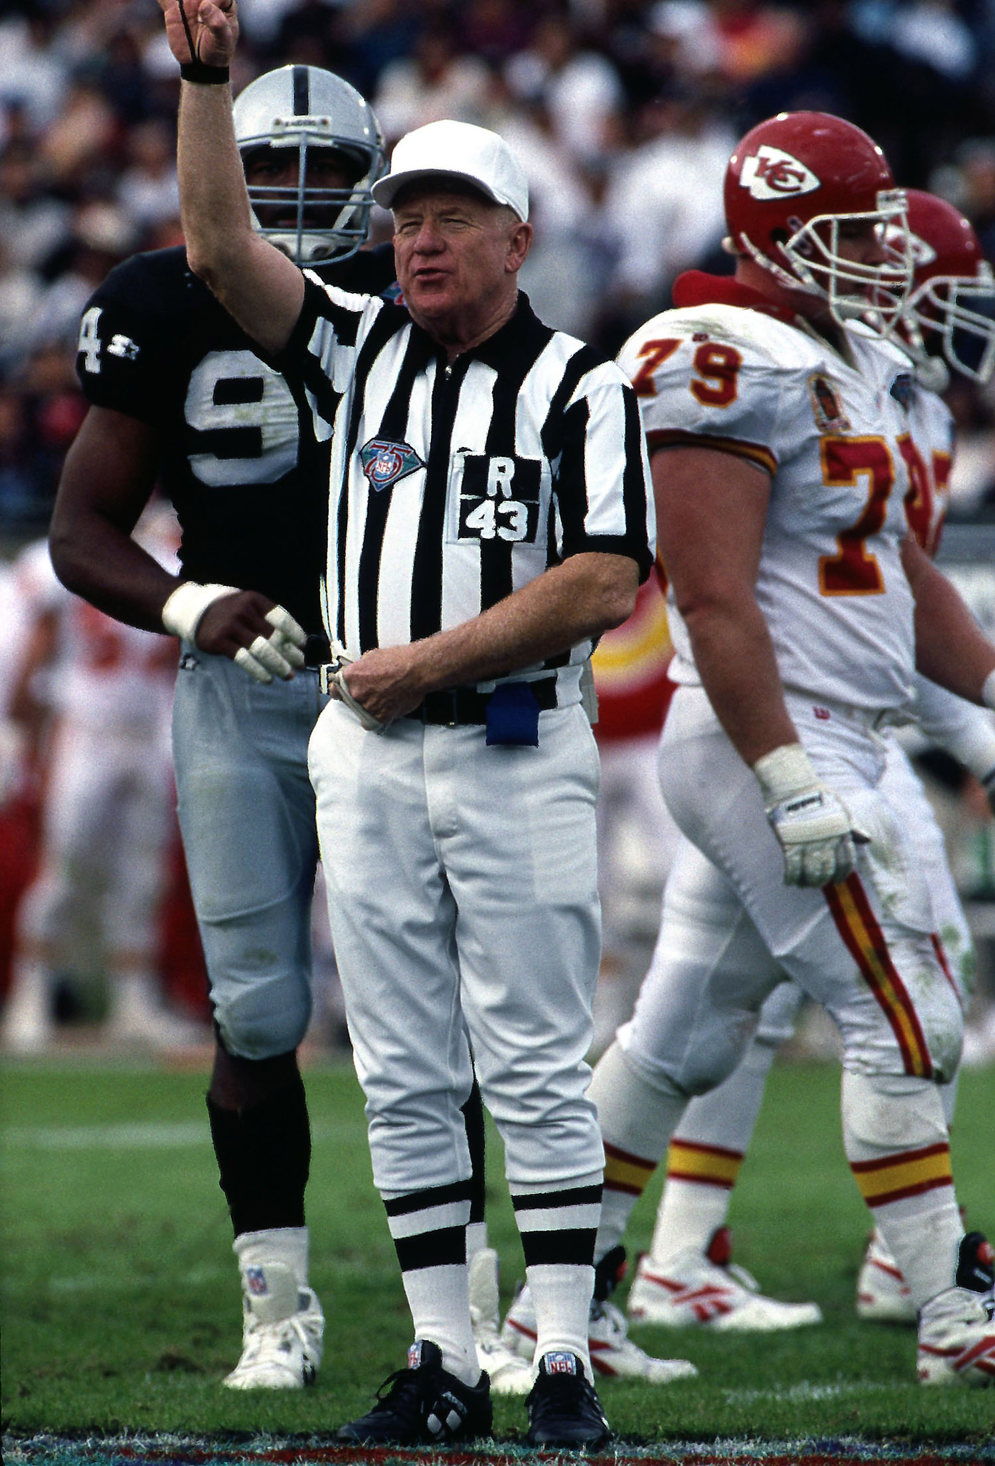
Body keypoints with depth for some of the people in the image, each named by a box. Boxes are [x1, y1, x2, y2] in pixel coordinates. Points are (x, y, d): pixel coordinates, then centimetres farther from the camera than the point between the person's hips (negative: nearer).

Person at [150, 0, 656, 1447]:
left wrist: (428, 661, -12)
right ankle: (444, 1363, 10)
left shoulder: (581, 389, -3)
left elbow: (603, 585, -12)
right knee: (404, 1079, 5)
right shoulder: (356, 348, 11)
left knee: (536, 1072, -4)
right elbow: (220, 248, 1)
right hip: (364, 751, 5)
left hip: (516, 752, -5)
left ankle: (564, 1363, -2)